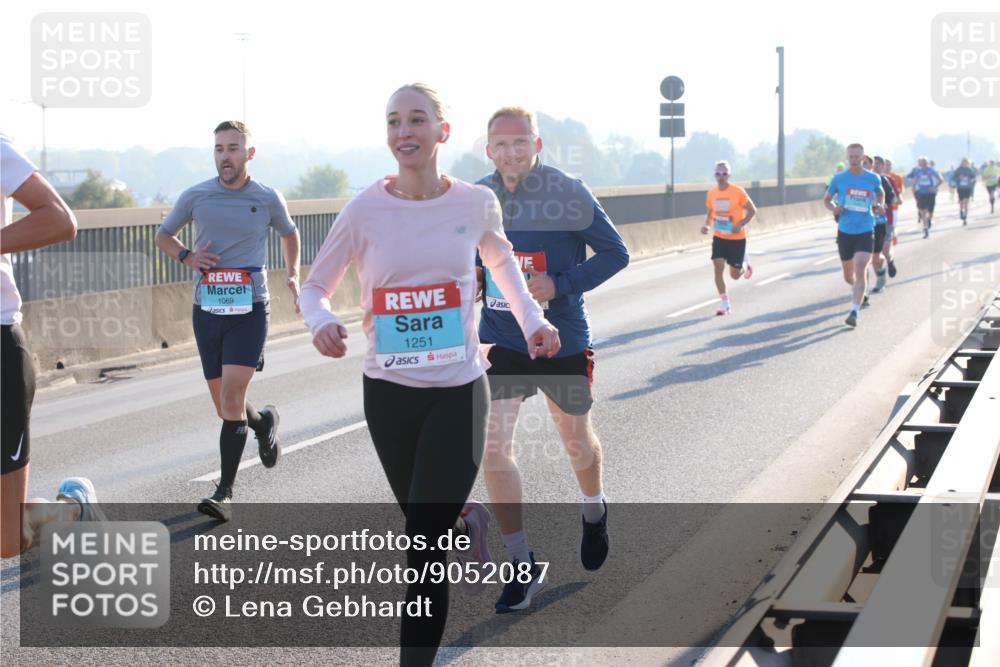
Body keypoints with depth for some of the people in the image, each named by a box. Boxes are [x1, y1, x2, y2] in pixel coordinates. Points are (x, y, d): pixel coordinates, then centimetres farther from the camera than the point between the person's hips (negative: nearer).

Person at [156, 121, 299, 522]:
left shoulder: (268, 199, 1)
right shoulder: (195, 197, 3)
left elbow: (289, 233, 21)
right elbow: (163, 235, 18)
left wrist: (293, 274, 7)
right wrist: (187, 257, -2)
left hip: (249, 310, -3)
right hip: (207, 309, 3)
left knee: (232, 394, -17)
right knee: (223, 404, 9)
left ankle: (225, 492, -13)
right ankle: (264, 421, 44)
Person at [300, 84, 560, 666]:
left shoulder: (476, 203, -4)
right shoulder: (366, 211, -8)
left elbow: (500, 259, 18)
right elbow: (316, 286, 2)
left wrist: (533, 319, 5)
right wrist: (322, 322, -20)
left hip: (459, 392, -2)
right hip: (389, 393, 2)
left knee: (424, 546, -11)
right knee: (424, 522, 21)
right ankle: (469, 520, 57)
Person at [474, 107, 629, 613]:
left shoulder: (569, 194, -14)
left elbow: (615, 253, -9)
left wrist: (560, 285, -21)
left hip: (562, 341, -2)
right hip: (501, 341, 2)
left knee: (575, 440, 17)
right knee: (493, 448, -10)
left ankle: (594, 514, 52)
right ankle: (523, 568, 2)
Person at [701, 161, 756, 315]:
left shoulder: (738, 192, -14)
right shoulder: (711, 194, -1)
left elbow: (752, 210, -7)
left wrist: (741, 224, -22)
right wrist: (707, 225, -7)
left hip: (737, 238, -3)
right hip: (719, 238, 3)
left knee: (735, 275, 4)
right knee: (718, 268, -13)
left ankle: (745, 264, 41)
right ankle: (725, 305, -4)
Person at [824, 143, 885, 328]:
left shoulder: (873, 178, 0)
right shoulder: (839, 179, -1)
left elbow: (880, 193, 21)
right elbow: (827, 199, 10)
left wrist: (879, 206, 1)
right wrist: (833, 208, -12)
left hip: (865, 231, -2)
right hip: (845, 231, 2)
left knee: (860, 270, -19)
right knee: (848, 276, 13)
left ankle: (854, 312, -20)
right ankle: (859, 293, 47)